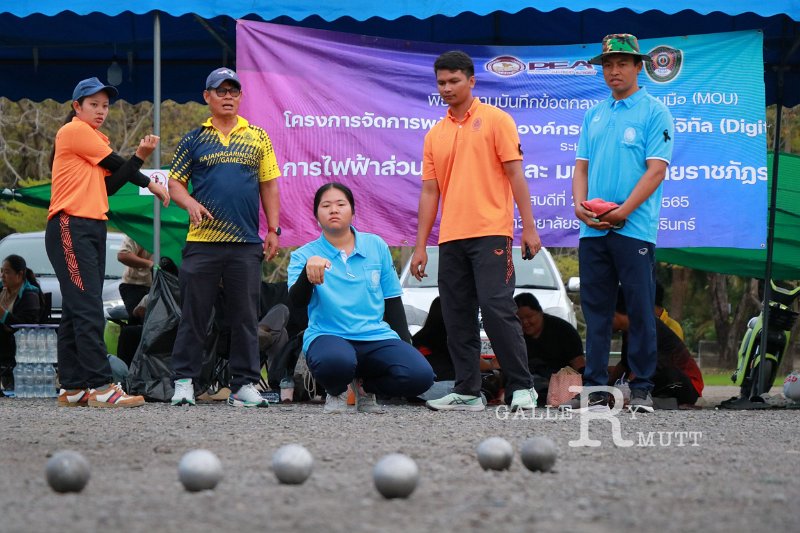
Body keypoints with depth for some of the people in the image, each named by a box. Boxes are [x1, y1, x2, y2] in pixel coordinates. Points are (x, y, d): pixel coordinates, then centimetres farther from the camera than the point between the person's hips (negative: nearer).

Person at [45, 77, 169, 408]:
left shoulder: (97, 140, 22)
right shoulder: (74, 131, -5)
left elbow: (109, 185, 9)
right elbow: (117, 166, -4)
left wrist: (140, 156, -3)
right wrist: (150, 183, 9)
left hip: (93, 229, 10)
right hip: (71, 228, -10)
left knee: (76, 312, 8)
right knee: (88, 309, -15)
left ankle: (72, 389, 8)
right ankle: (102, 387, -21)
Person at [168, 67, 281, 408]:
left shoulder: (257, 138, 12)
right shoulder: (193, 140, 8)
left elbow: (269, 186, 13)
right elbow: (175, 183, 8)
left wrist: (273, 230, 5)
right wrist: (190, 203, -13)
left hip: (246, 243, 1)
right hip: (202, 242, -1)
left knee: (245, 316, 2)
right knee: (194, 315, 1)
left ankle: (245, 383, 7)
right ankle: (184, 380, 7)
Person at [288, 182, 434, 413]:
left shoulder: (376, 246, 12)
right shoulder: (304, 255, 4)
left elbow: (392, 301, 17)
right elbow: (297, 301, -13)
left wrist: (406, 345, 8)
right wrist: (308, 272, -34)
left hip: (377, 336, 3)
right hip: (328, 335, -3)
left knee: (420, 376, -25)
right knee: (337, 362, -42)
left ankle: (366, 386, 9)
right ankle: (336, 392, 0)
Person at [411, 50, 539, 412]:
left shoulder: (495, 120, 2)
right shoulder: (435, 135, 15)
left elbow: (515, 174, -3)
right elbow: (429, 192, 15)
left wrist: (529, 226, -9)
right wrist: (420, 246, 9)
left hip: (491, 233, -5)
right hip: (451, 239, 5)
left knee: (497, 309, -12)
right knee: (457, 317, 4)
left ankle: (522, 387, -6)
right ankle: (467, 392, 9)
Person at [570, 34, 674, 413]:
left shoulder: (654, 112, -1)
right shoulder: (594, 115, 17)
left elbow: (656, 169, -9)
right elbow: (582, 165, 15)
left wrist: (623, 211, -16)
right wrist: (580, 204, -4)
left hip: (634, 227, -5)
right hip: (592, 228, 6)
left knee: (640, 309, -2)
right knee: (595, 309, 6)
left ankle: (642, 389, 2)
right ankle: (595, 388, 9)